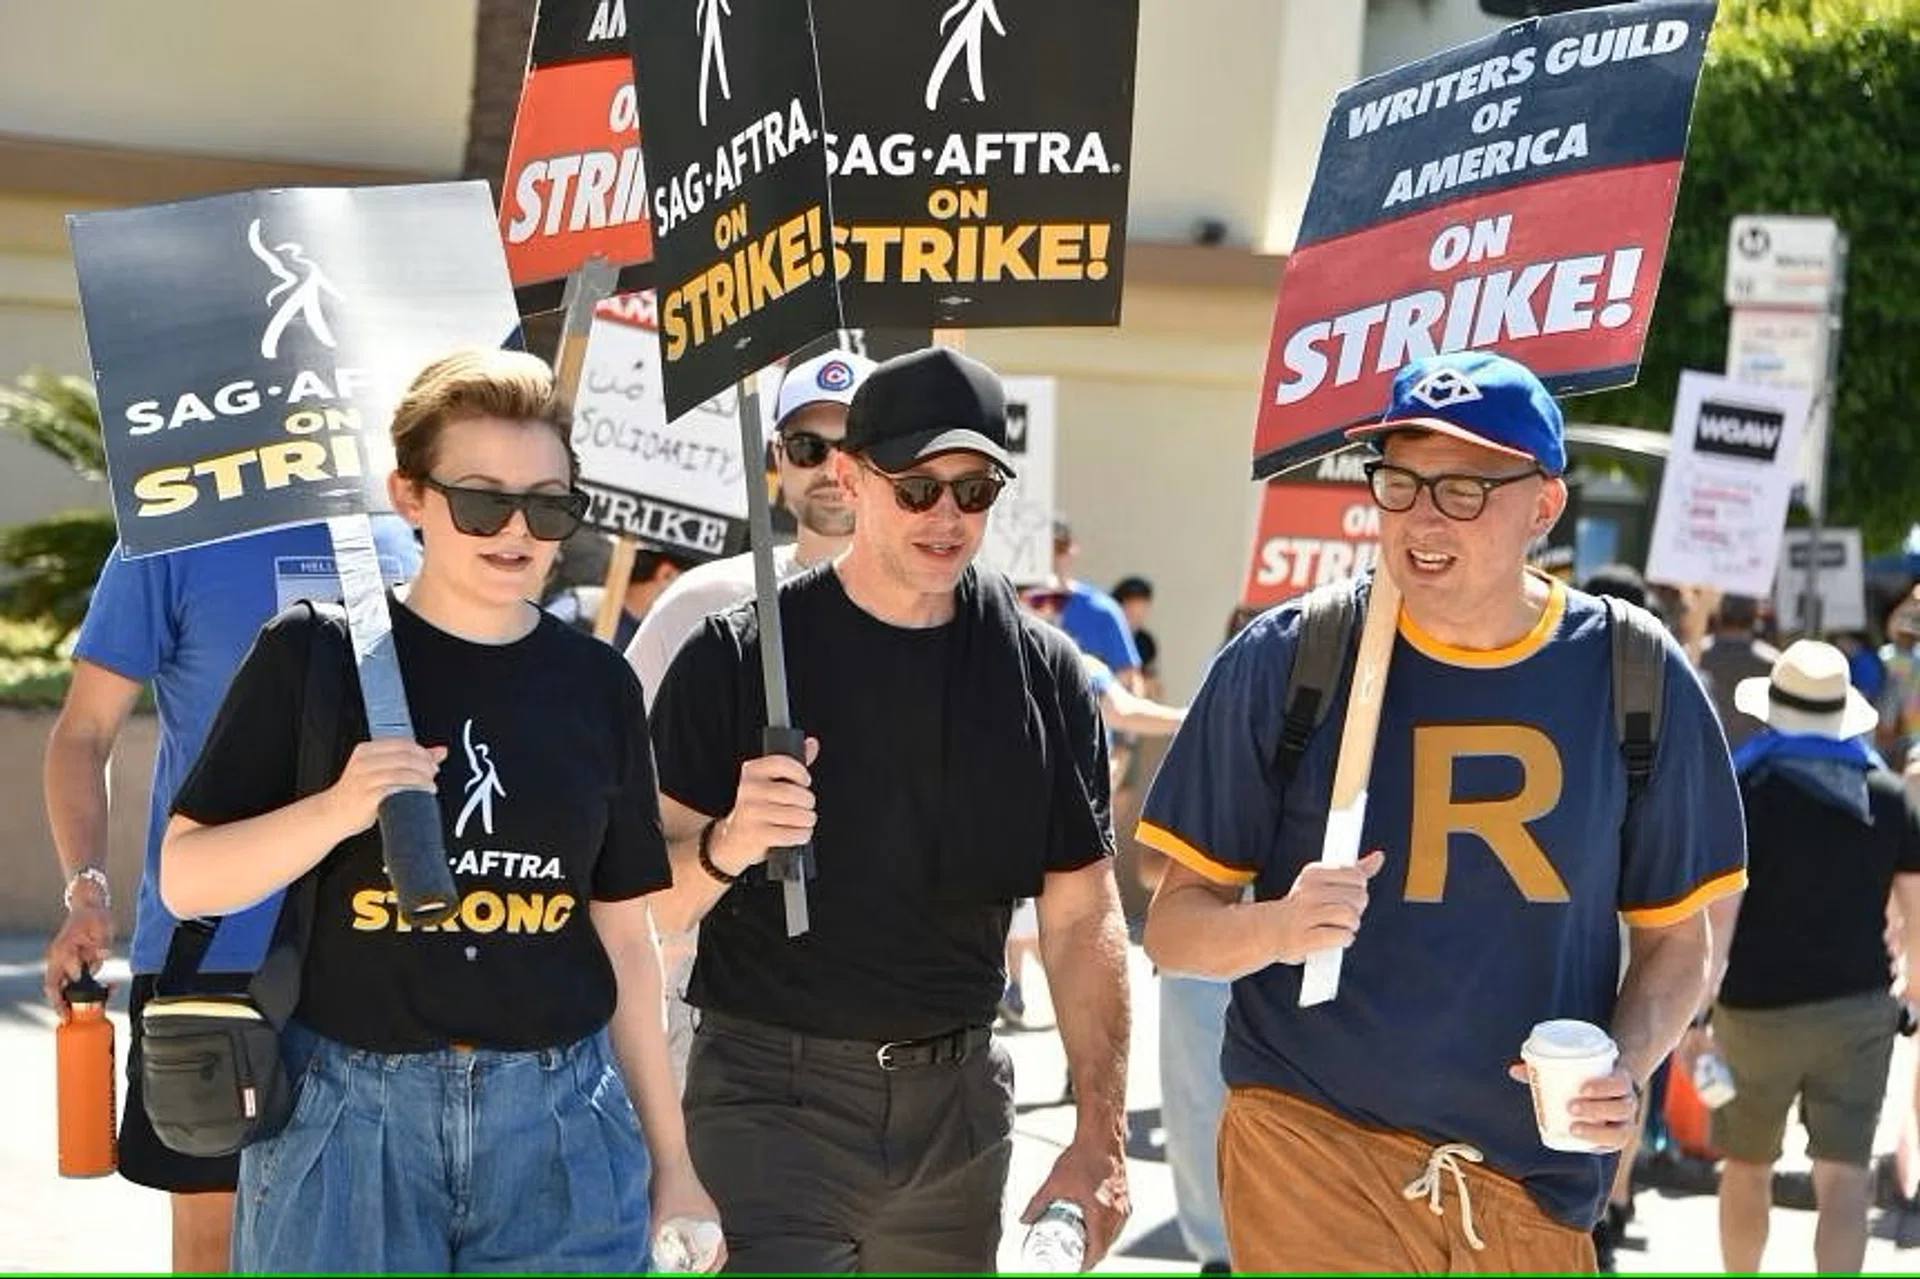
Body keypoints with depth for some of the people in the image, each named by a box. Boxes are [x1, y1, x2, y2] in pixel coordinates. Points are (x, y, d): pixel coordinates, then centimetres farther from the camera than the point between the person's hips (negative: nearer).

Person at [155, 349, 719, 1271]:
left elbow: (623, 937, 11)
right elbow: (185, 880, -4)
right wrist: (339, 810, -21)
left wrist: (670, 1157, 11)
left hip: (561, 1123, 3)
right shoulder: (318, 653, -4)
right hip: (349, 1114, -2)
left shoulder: (598, 685, 6)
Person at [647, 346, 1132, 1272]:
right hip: (773, 1093, -3)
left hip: (958, 1097, 4)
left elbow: (1082, 918, 6)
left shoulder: (1044, 675, 4)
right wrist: (726, 846, -28)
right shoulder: (738, 656, -6)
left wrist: (1101, 1133, 0)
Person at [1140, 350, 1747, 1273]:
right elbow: (1175, 924, -1)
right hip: (1316, 1142, -2)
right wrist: (1276, 927, -22)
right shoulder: (1285, 662, -5)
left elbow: (1672, 935, 9)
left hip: (1539, 1182, 2)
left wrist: (1627, 1069, -9)